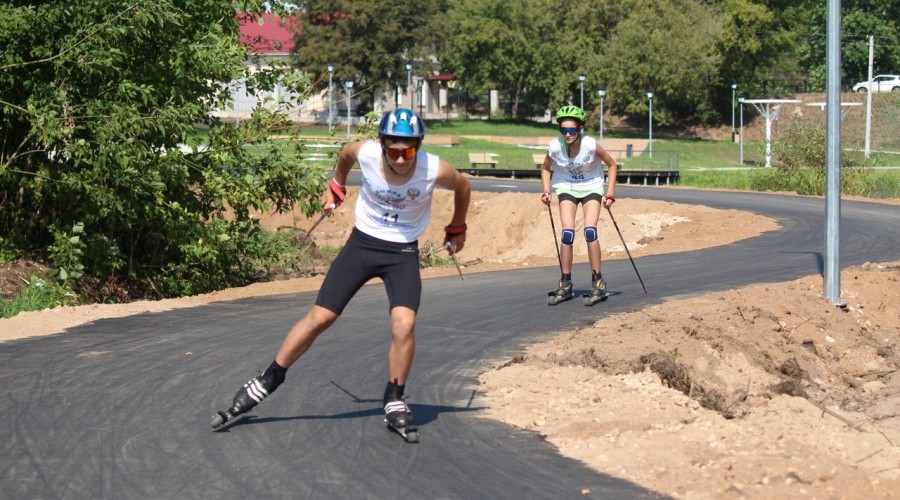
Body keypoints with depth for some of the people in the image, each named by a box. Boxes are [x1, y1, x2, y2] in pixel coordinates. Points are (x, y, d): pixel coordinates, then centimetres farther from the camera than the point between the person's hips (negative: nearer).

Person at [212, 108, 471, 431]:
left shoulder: (435, 171, -23)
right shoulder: (365, 153, -20)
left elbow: (463, 187, 1)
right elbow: (346, 153, 8)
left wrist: (456, 230, 14)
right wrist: (336, 187, 21)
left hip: (403, 252, -1)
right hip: (362, 243, 1)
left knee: (404, 325, -21)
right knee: (319, 317, -1)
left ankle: (394, 401, 0)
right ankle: (267, 382, 13)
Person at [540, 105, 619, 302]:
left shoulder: (590, 145, -25)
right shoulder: (555, 147, -21)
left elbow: (612, 165, -9)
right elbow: (546, 168, 2)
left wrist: (610, 193, -13)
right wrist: (546, 191, -11)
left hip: (591, 187, -1)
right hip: (566, 188, 1)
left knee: (590, 232, -18)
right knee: (567, 233, -14)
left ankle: (597, 281, -6)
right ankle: (565, 283, -1)